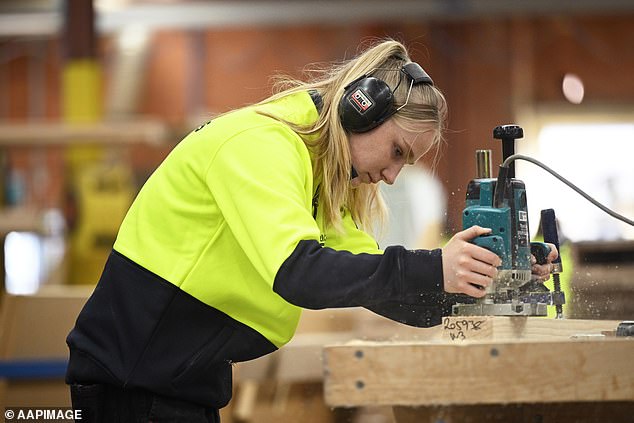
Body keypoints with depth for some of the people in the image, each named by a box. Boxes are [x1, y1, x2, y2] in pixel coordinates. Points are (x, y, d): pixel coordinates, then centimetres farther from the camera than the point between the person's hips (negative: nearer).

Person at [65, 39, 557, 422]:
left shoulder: (323, 179, 14)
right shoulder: (257, 142, -18)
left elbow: (369, 278, 8)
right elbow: (297, 273, -31)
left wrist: (466, 289, -7)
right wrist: (430, 270, -34)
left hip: (191, 383, 10)